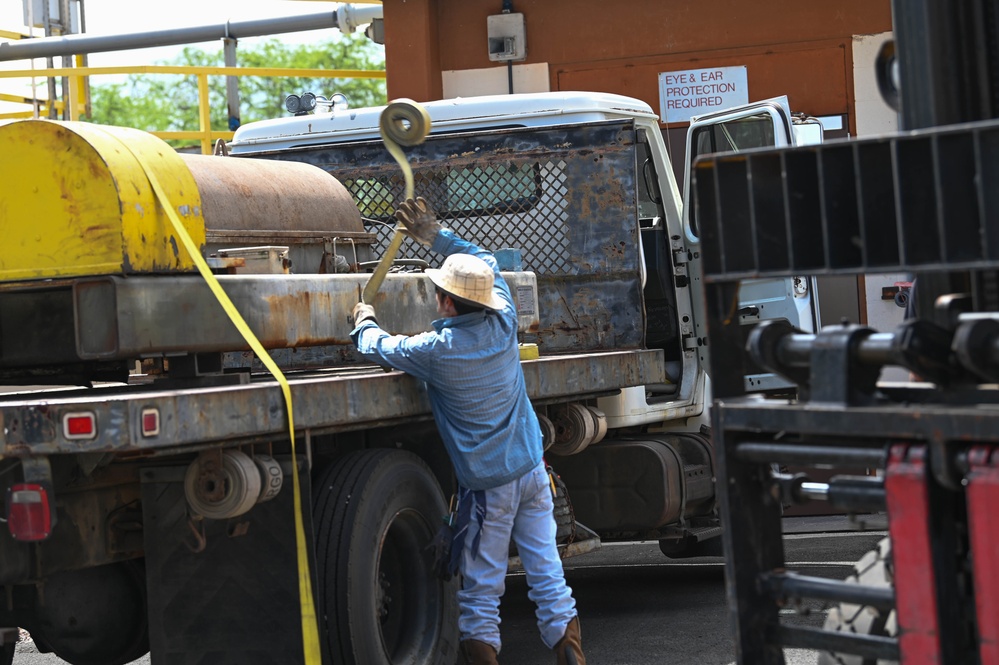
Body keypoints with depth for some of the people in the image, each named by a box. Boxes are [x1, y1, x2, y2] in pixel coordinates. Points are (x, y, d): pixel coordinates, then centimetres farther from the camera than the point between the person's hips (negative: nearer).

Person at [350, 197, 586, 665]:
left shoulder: (438, 349, -14)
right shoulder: (502, 324, 0)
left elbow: (379, 347, 4)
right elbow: (486, 264, 19)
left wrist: (364, 322, 25)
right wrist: (436, 237, 26)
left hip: (487, 485, -5)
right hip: (532, 470, 5)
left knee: (480, 589, 3)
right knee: (547, 574, 8)